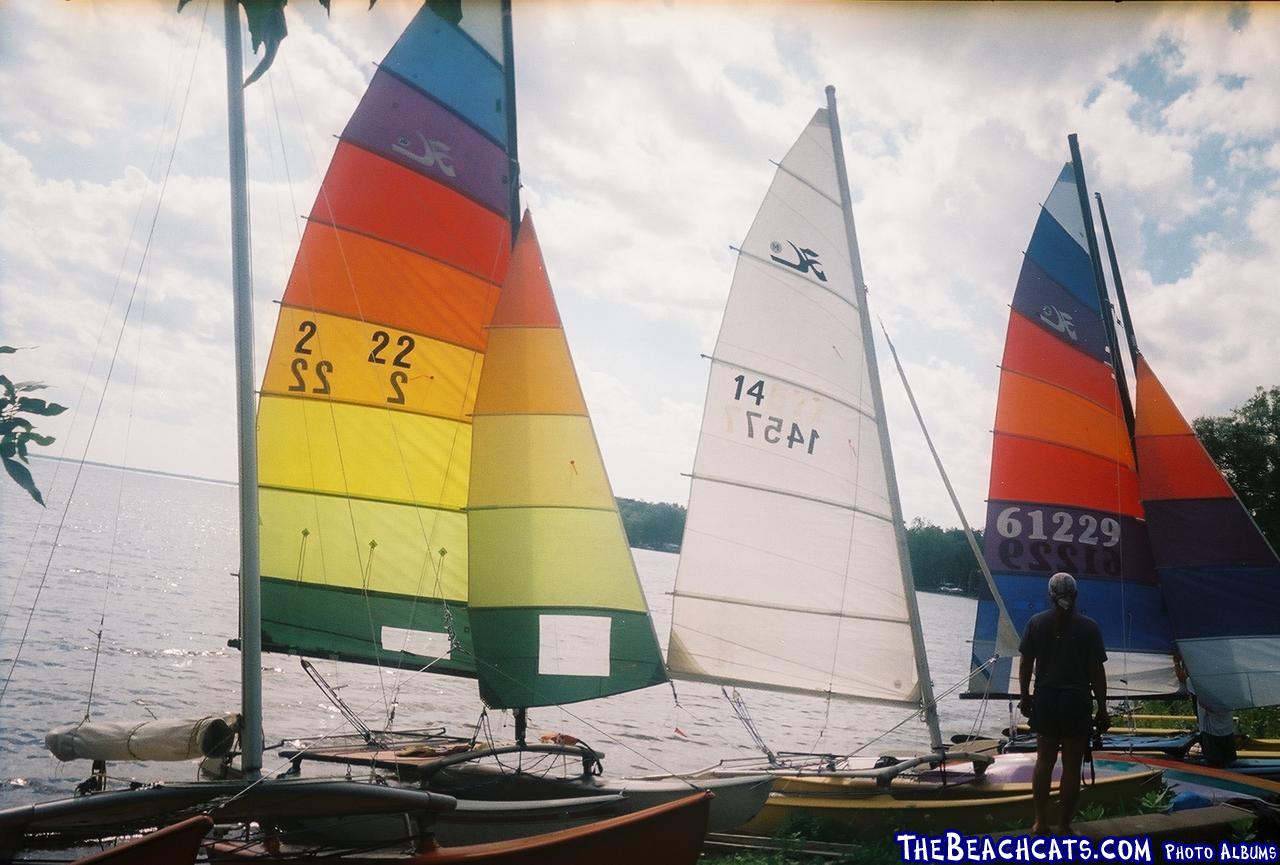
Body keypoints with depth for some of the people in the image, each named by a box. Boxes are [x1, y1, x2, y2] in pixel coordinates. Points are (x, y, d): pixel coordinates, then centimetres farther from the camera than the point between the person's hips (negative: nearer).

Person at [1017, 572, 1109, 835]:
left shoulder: (1036, 623, -1)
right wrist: (1102, 710, 0)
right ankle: (1064, 827, 9)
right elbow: (1096, 671, -7)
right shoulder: (1088, 627, -7)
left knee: (1044, 760, 15)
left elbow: (1026, 663, 1)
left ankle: (1041, 822, 17)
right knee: (1071, 765, 5)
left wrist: (1024, 696, 13)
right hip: (1076, 702, -3)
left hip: (1045, 699, 3)